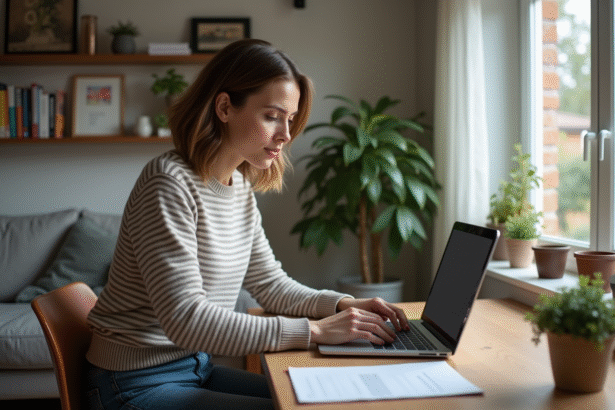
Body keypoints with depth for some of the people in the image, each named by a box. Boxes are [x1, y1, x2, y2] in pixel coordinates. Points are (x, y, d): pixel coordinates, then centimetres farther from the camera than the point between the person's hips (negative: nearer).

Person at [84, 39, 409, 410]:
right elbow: (186, 319, -27)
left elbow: (271, 284, 12)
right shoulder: (169, 183, -22)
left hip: (198, 366, 8)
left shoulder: (241, 187, 5)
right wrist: (313, 330, -27)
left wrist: (342, 304, -6)